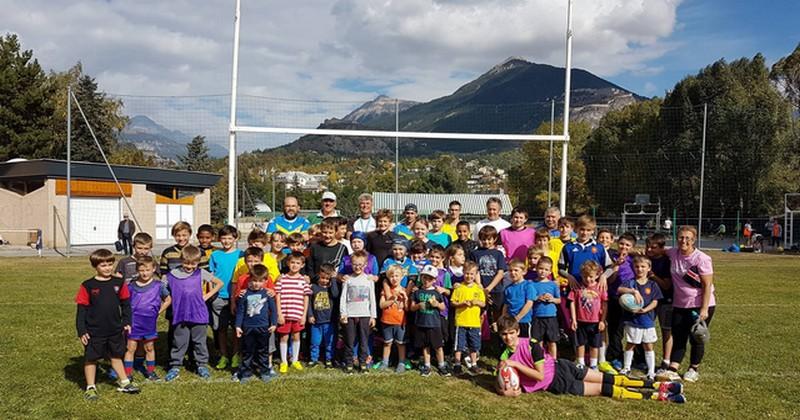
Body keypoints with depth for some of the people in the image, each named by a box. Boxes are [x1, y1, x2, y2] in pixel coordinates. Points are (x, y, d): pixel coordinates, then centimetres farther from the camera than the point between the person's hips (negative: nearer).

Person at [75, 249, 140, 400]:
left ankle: (124, 383, 28)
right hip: (94, 332, -3)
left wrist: (126, 322, 1)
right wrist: (81, 331, -10)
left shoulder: (119, 283, -2)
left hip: (115, 330, 3)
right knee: (91, 359, 9)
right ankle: (90, 387, 23)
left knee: (116, 356, 18)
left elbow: (125, 304, 7)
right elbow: (82, 310, -7)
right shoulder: (87, 286, -10)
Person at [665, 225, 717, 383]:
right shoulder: (673, 253, -2)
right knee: (678, 337, 6)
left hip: (700, 305, -4)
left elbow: (707, 286, -16)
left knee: (696, 338, 7)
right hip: (680, 305, 4)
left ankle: (693, 369, 23)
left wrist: (704, 309, -19)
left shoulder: (702, 259, -17)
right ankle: (672, 368, 9)